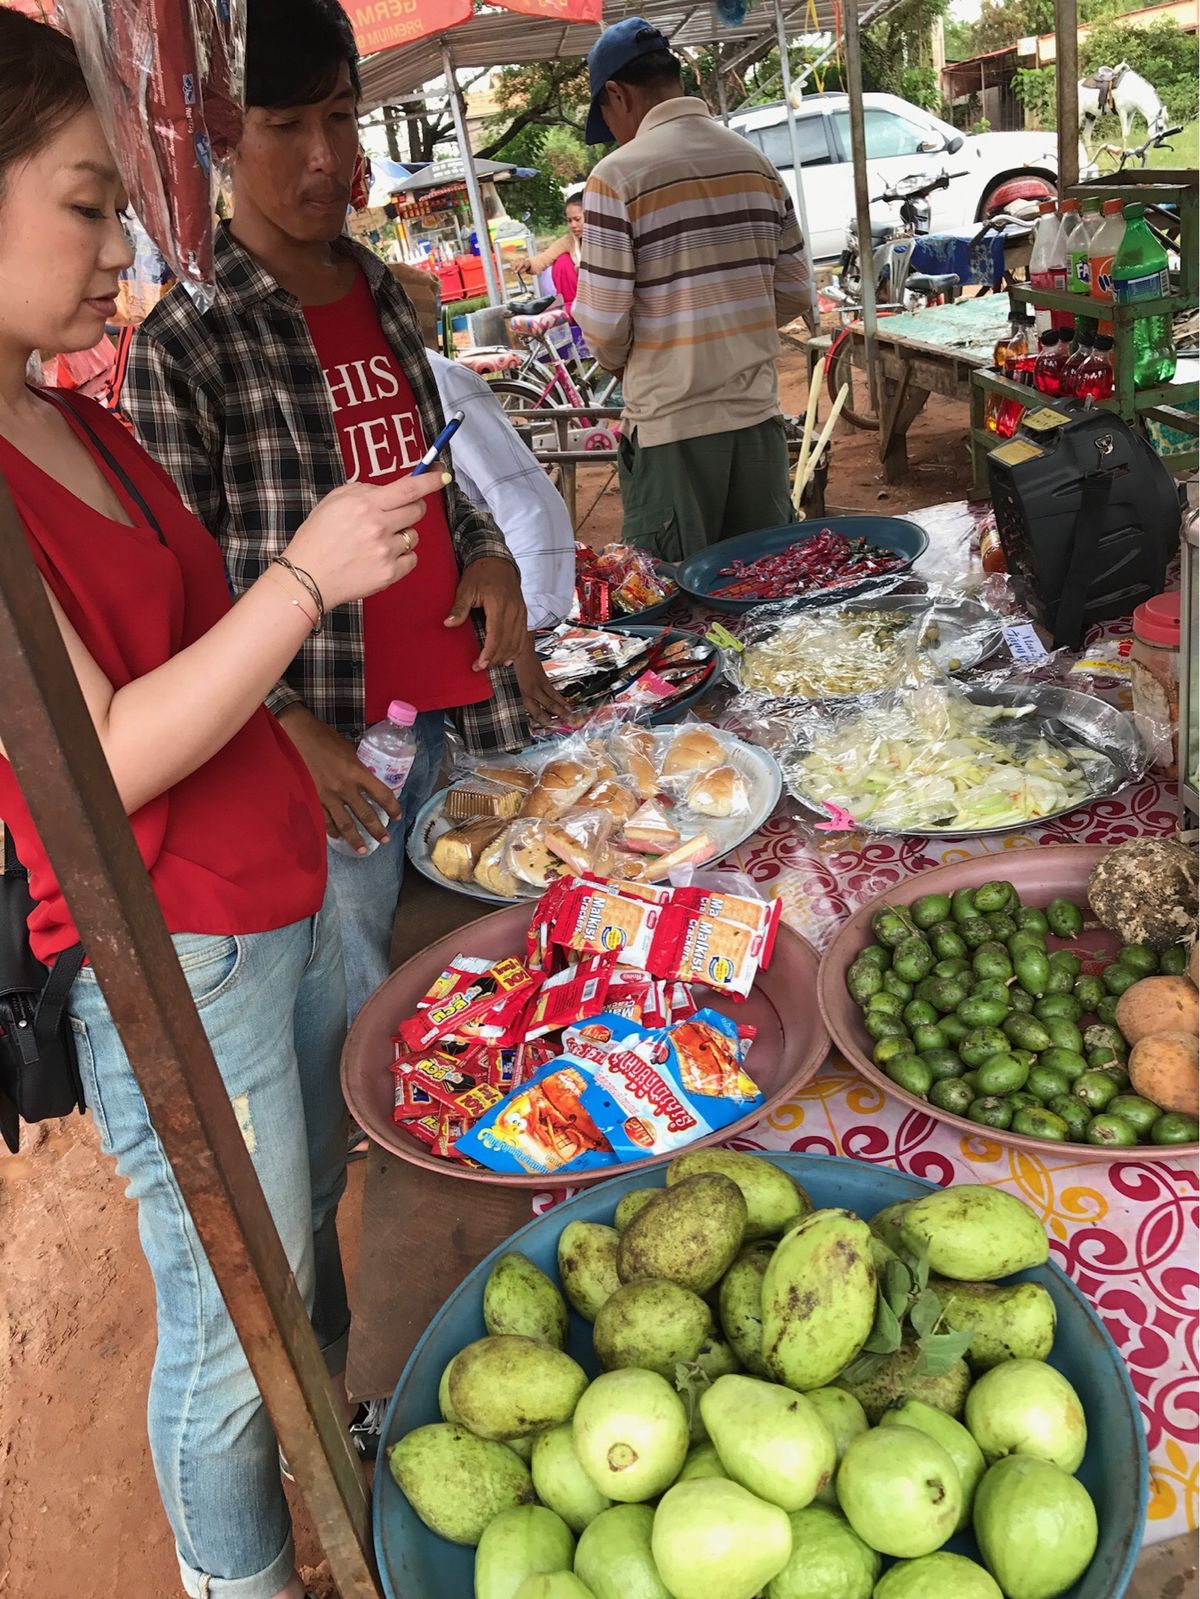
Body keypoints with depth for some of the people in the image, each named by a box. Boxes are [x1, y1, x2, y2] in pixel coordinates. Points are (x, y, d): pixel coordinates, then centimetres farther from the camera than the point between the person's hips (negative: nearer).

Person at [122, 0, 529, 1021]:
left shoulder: (383, 292, 11)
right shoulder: (186, 343, -10)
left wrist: (486, 552, 3)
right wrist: (291, 728, -16)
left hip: (455, 698, 6)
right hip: (333, 743, -6)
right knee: (367, 1013, 6)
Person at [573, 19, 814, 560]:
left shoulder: (618, 176, -11)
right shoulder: (756, 162, 6)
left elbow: (603, 323, -11)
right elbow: (794, 291, 10)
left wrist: (620, 363, 9)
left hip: (671, 427, -5)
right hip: (757, 414, 5)